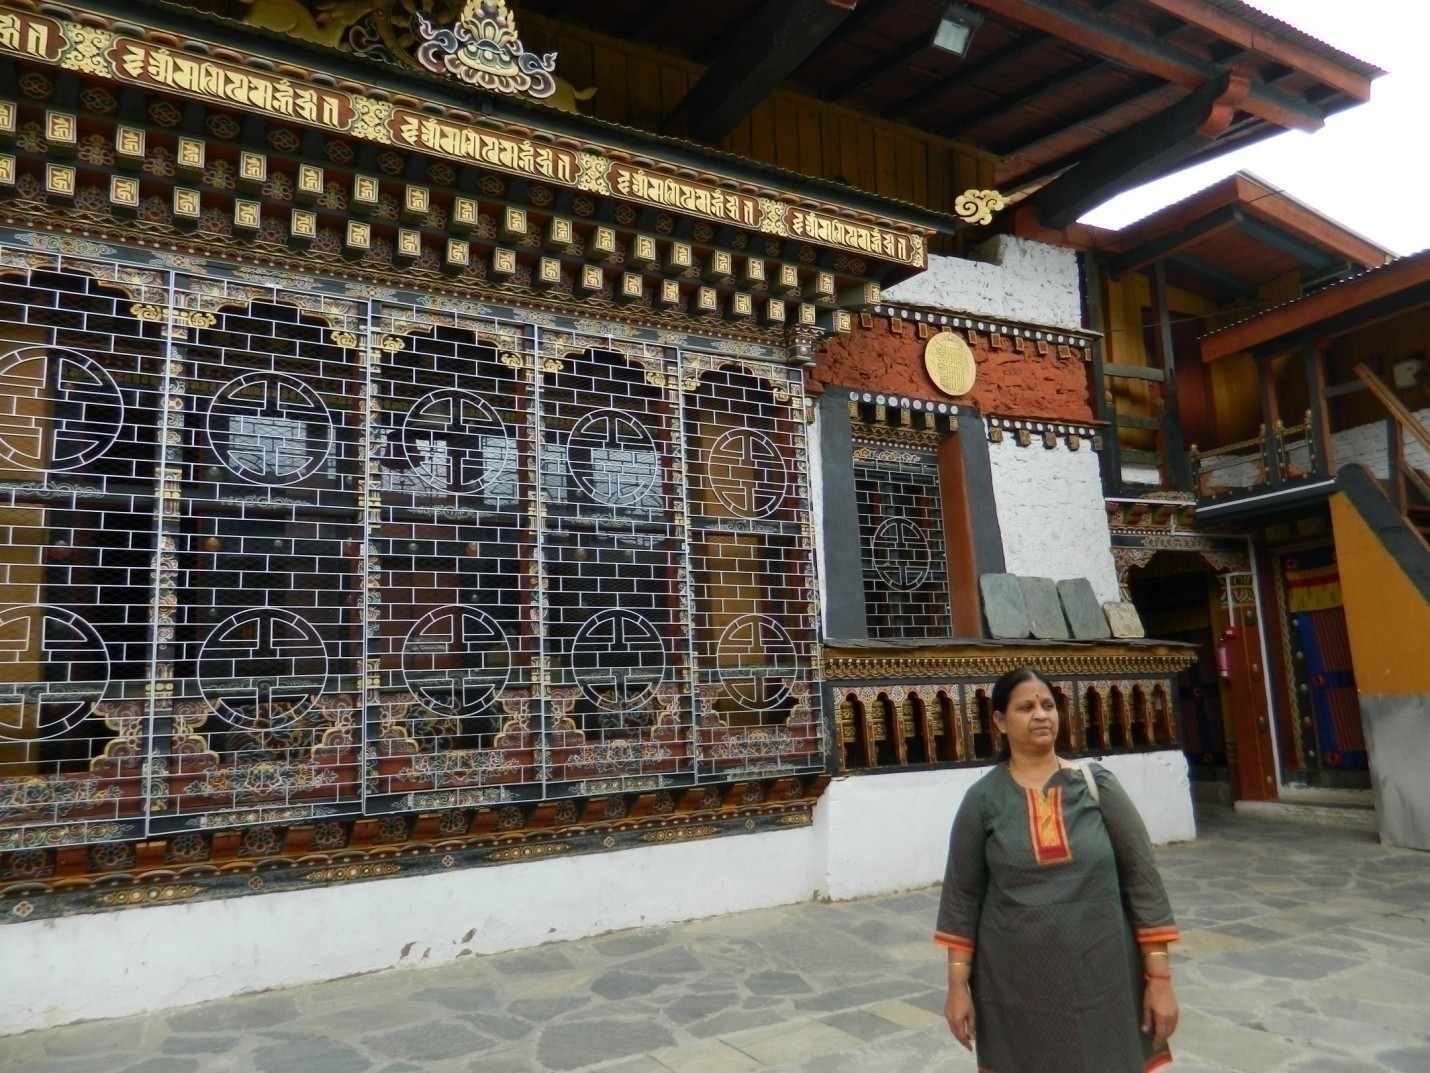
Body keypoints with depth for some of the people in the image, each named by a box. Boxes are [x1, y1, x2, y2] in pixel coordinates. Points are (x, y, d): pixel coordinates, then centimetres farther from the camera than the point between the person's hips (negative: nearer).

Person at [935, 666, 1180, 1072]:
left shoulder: (1097, 785, -3)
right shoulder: (982, 799, -4)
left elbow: (1142, 879, -1)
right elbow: (962, 896, -1)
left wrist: (1160, 978, -4)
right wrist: (958, 985, -2)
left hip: (1101, 976, 1)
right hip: (1014, 983, 0)